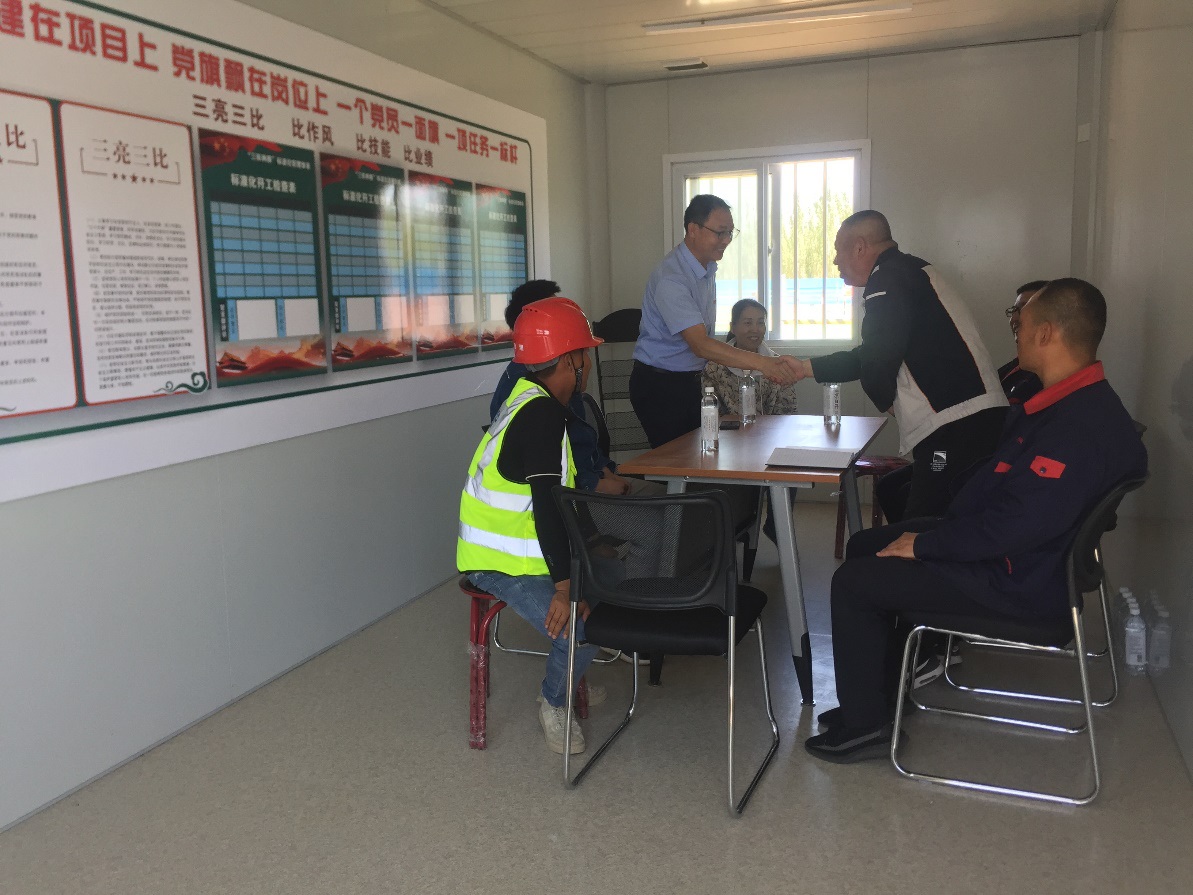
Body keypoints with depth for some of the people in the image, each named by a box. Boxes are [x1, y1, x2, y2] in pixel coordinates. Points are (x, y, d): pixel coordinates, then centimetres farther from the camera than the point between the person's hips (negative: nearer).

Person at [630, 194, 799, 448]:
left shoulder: (708, 267, 7)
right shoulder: (670, 278, -24)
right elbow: (700, 345, -32)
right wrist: (762, 363, -38)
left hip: (691, 379, 8)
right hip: (659, 385, -8)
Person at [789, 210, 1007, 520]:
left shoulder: (888, 278, -9)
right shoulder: (907, 271, 23)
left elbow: (879, 353, -19)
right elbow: (873, 355, 29)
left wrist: (885, 399, 2)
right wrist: (807, 367, 31)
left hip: (955, 427, -10)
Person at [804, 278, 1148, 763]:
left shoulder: (1079, 426, -29)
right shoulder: (1071, 401, 7)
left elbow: (1014, 526, -32)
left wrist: (923, 544, -19)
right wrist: (927, 534, 4)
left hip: (1015, 582, -11)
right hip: (1005, 550, 11)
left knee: (853, 582, -10)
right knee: (865, 546, 14)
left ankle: (864, 725, 5)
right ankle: (876, 692, 23)